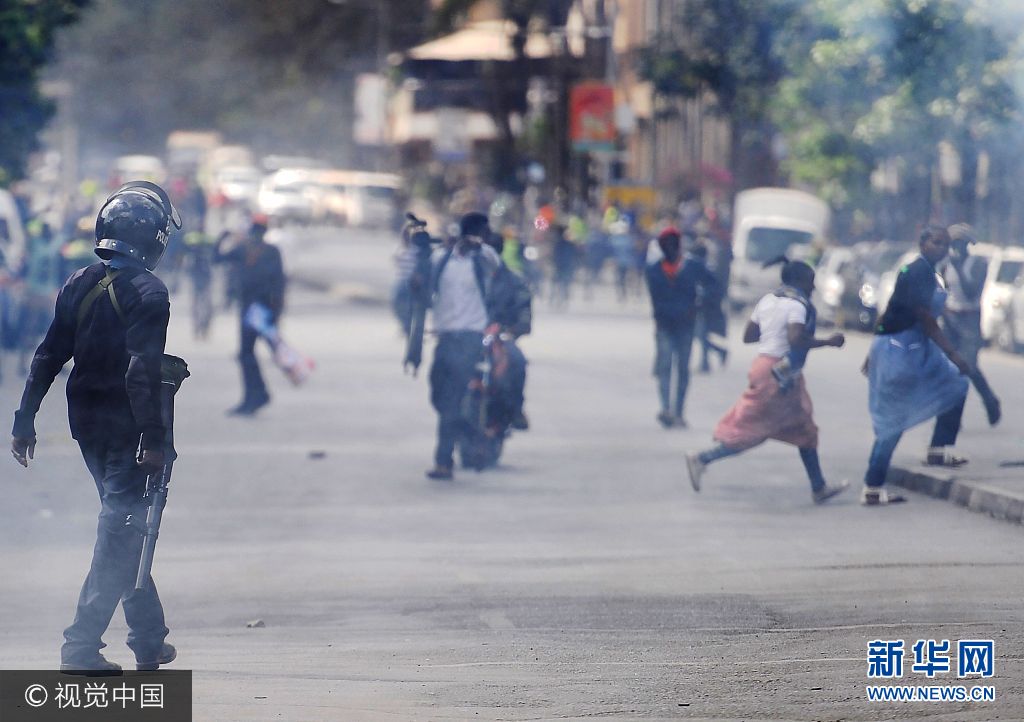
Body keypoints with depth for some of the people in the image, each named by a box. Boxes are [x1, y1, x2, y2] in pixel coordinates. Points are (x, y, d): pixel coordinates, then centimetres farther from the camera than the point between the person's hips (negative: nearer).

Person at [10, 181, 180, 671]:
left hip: (85, 423, 7)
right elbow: (142, 371, -21)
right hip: (125, 425, -7)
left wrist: (25, 421, 10)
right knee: (119, 531, -2)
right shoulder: (147, 291, -13)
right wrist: (152, 438, -20)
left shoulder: (79, 284, 7)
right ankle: (82, 644, -7)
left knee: (124, 524, 18)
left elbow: (47, 357, 7)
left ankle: (149, 637, 25)